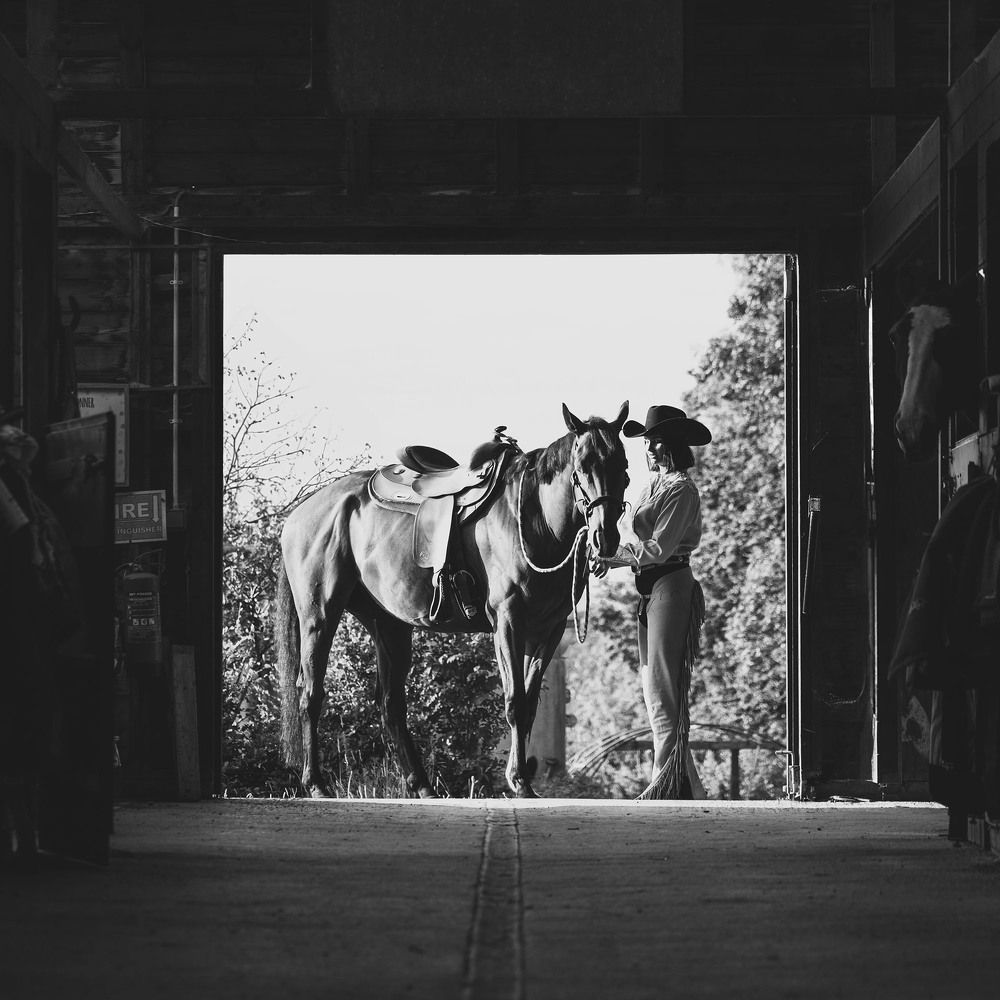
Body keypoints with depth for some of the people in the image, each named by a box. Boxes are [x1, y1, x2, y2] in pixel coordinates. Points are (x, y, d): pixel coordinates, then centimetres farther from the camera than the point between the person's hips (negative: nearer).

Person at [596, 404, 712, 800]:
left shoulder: (681, 489, -11)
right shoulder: (654, 486, 18)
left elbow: (659, 546, -17)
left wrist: (613, 554, -12)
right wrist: (612, 557, 2)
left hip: (671, 585, -10)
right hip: (650, 589, 10)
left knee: (666, 689, -10)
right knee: (654, 688, 12)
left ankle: (669, 781, -10)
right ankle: (686, 783, 17)